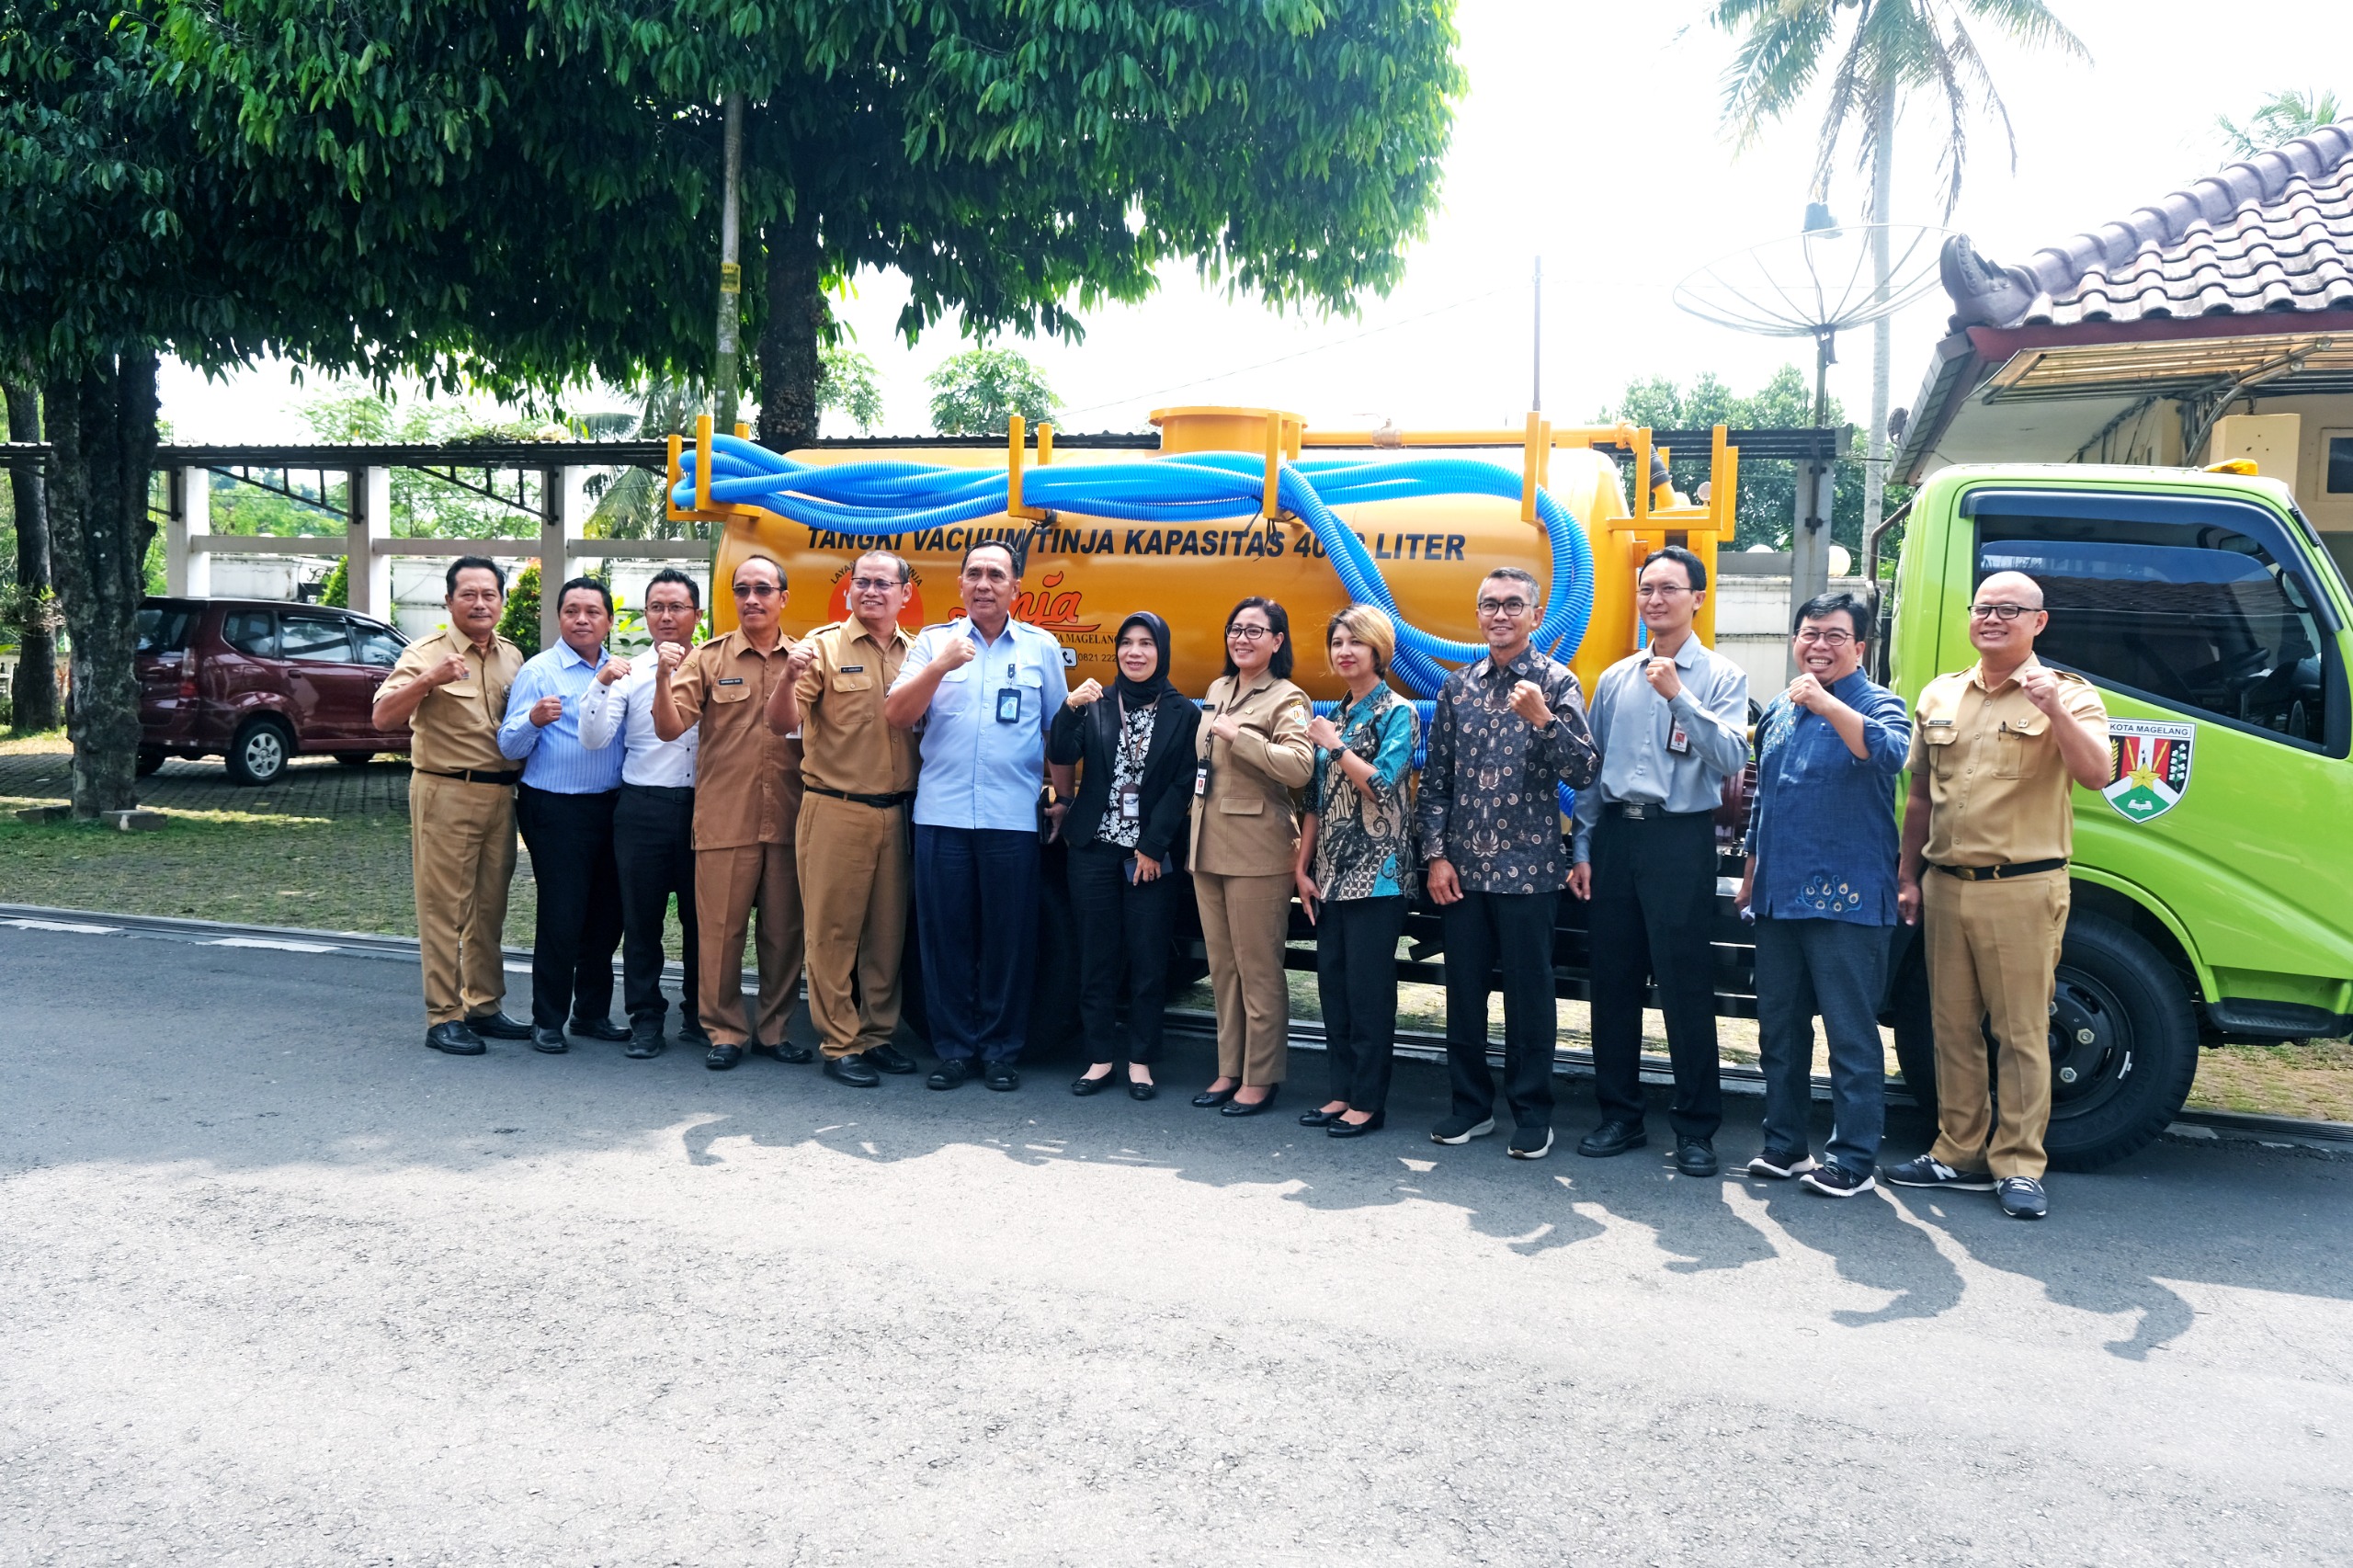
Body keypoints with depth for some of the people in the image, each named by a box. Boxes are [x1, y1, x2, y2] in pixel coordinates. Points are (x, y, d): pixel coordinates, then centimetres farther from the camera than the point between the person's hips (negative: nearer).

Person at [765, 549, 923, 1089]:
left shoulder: (916, 653, 10)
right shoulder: (823, 646, -3)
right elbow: (782, 723, -11)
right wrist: (789, 677, -28)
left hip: (896, 812, 4)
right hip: (835, 811, -4)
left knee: (888, 930, 11)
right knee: (834, 929, 0)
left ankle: (878, 1034, 23)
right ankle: (840, 1044, 9)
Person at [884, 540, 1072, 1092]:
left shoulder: (1042, 648, 8)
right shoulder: (934, 641, 8)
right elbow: (896, 714, -2)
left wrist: (1063, 800, 8)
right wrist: (941, 665, -14)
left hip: (1012, 818, -1)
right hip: (940, 813, 1)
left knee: (1009, 937, 3)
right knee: (944, 933, 5)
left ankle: (1001, 1050, 15)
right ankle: (954, 1047, 16)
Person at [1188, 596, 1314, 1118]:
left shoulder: (1287, 699, -8)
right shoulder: (1218, 690, 15)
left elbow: (1300, 767, -25)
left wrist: (1239, 735, -22)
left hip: (1257, 852, -7)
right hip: (1208, 847, 8)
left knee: (1258, 968, -2)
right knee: (1222, 967, 12)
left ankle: (1260, 1078, 7)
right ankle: (1229, 1070, 20)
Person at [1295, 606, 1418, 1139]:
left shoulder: (1396, 713, -4)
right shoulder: (1334, 717, 15)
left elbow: (1382, 784, -18)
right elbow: (1316, 799, 14)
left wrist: (1335, 745, -11)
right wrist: (1302, 867, 9)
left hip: (1376, 873, -7)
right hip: (1331, 875, 7)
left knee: (1369, 990, -4)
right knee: (1333, 986, 9)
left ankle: (1369, 1102, 4)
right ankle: (1342, 1091, 18)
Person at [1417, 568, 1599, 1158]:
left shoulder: (1556, 683, -3)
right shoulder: (1457, 687, 8)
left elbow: (1583, 772, -11)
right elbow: (1436, 777, 9)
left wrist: (1542, 719, -26)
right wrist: (1435, 853, 3)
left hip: (1528, 869, -4)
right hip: (1461, 868, 4)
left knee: (1529, 994, 3)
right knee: (1463, 989, 10)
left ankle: (1532, 1115, 16)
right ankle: (1471, 1104, 23)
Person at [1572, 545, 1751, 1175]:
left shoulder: (1721, 676, 1)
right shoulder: (1615, 678, 14)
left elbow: (1731, 757, -14)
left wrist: (1680, 697, -21)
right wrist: (1583, 849, 12)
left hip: (1679, 840, -4)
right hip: (1616, 835, 5)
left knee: (1686, 986, -3)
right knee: (1613, 981, 8)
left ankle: (1696, 1128, 8)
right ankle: (1620, 1115, 19)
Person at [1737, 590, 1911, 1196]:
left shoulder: (1879, 705, -3)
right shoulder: (1778, 713, 15)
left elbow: (1889, 752, -28)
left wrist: (1823, 700, -34)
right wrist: (1751, 873, 24)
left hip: (1847, 901, -7)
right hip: (1778, 897, 7)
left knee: (1852, 1037, -3)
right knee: (1779, 1030, 14)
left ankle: (1854, 1159, 5)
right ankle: (1783, 1144, 25)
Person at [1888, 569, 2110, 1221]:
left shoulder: (2066, 694, -1)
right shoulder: (1938, 696, 13)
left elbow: (2096, 774, -17)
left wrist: (2053, 708, -29)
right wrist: (1908, 877, 14)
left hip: (2023, 890, -5)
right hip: (1945, 886, 5)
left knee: (2022, 1034, -1)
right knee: (1953, 1028, 11)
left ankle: (2020, 1166, 7)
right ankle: (1959, 1154, 20)